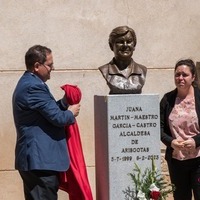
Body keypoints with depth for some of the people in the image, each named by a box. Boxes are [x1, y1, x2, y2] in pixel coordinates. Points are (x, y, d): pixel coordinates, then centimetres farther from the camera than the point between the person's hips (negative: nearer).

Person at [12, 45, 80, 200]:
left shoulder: (28, 83, 16)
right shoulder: (33, 87, -18)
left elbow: (48, 110, 22)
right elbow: (57, 118, -19)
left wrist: (65, 102, 9)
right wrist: (71, 113, 1)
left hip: (34, 157, 11)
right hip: (41, 158, -11)